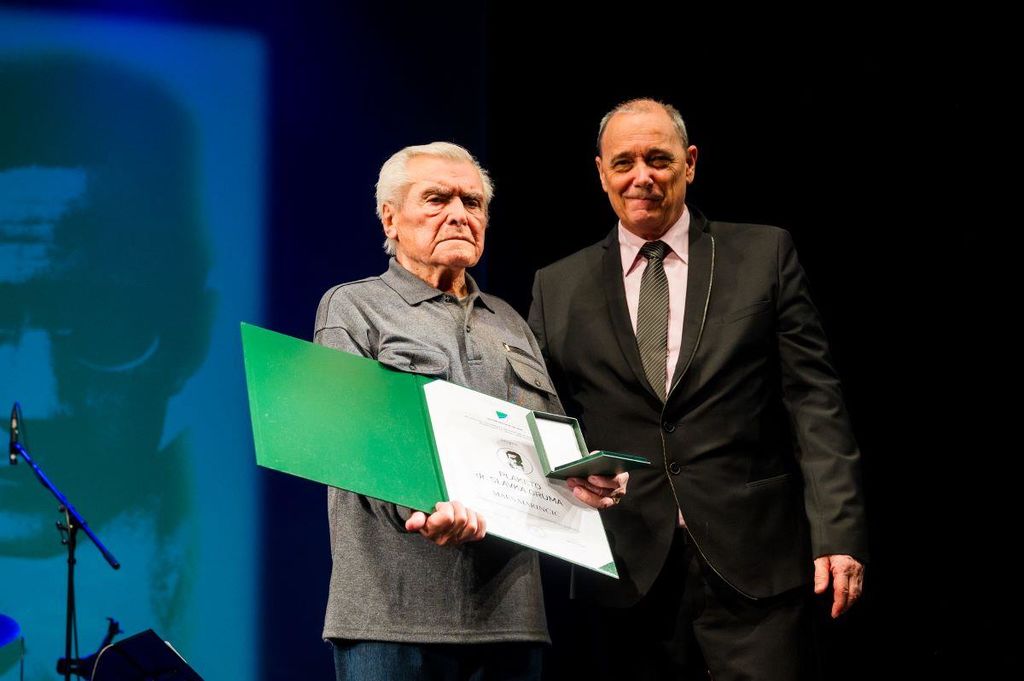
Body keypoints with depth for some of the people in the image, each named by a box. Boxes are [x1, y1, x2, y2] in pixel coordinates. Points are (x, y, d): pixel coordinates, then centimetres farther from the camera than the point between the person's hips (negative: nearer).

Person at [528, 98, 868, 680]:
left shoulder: (764, 255, 8)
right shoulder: (558, 288, 12)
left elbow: (815, 402, 2)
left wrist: (838, 534, -7)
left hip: (753, 562, -1)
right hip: (627, 573, 1)